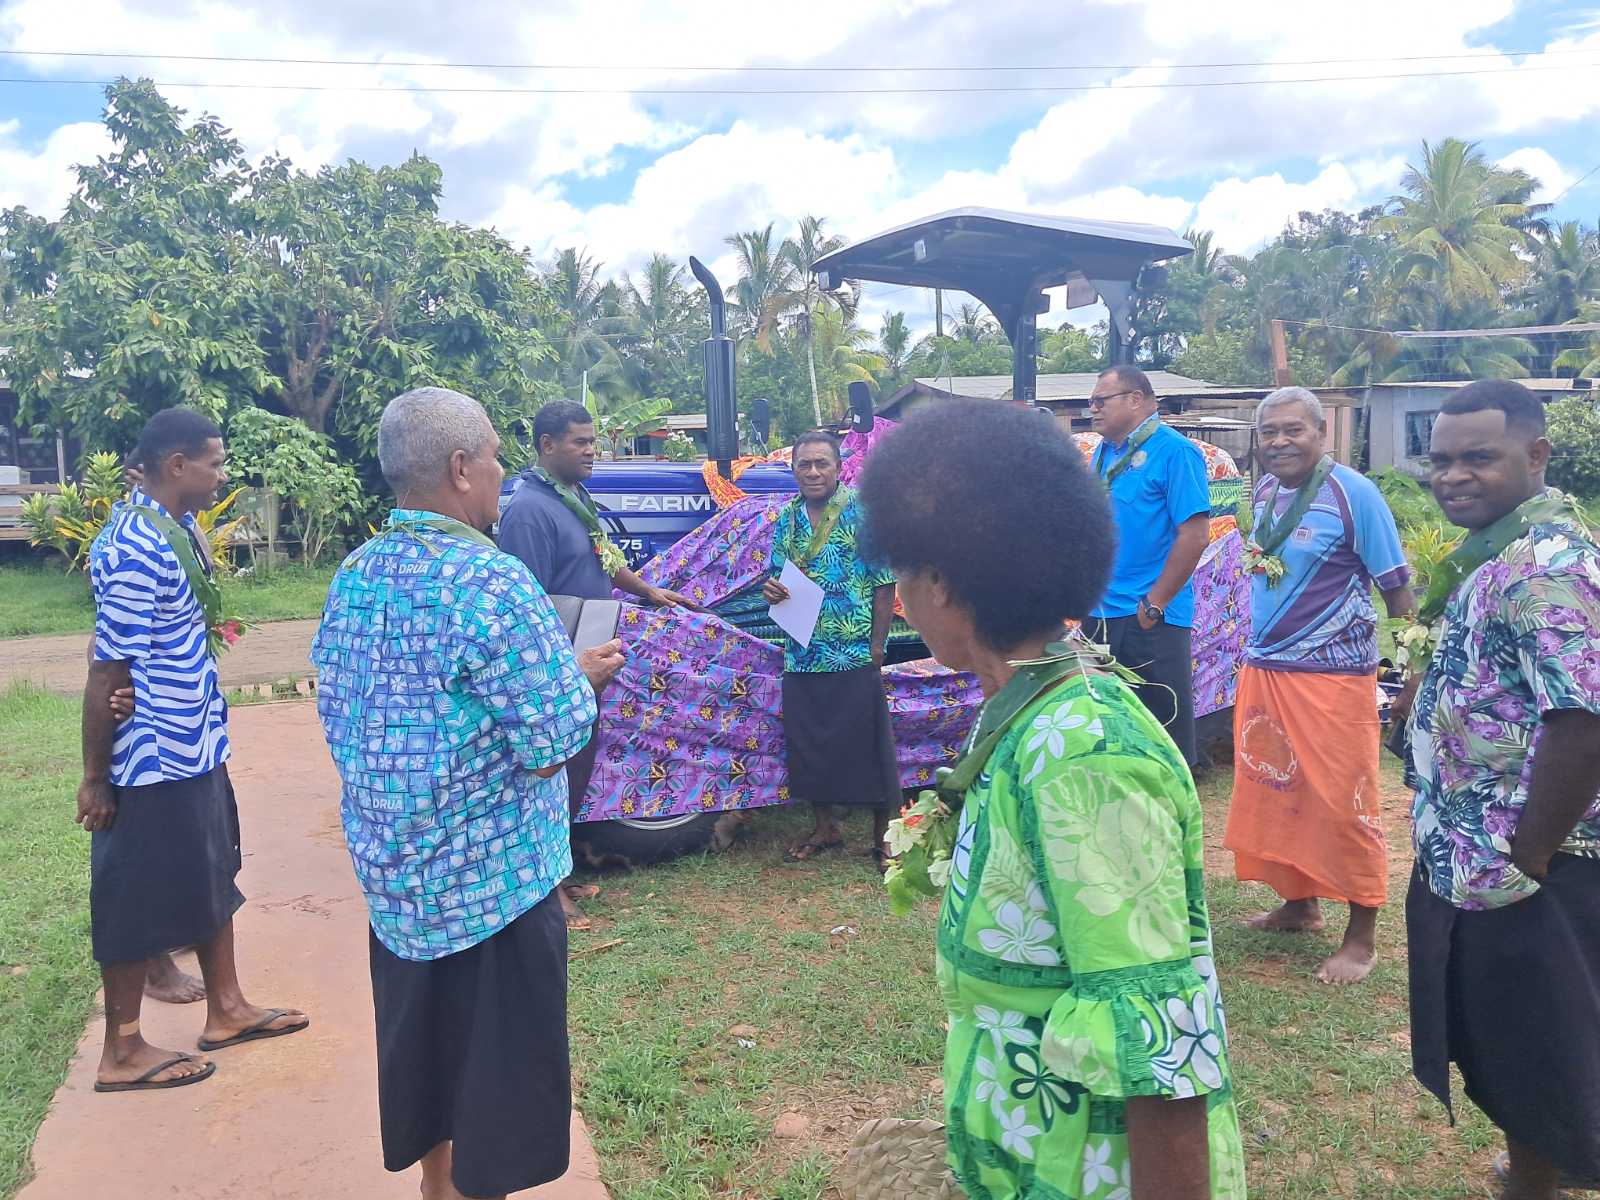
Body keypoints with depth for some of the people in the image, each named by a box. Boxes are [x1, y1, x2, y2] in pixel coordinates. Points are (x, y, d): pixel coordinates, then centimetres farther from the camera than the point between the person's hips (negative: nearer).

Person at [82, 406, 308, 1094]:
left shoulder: (176, 527, 6)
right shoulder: (137, 550, -24)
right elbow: (106, 676, -21)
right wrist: (95, 778, -15)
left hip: (194, 746, 9)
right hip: (156, 759, -9)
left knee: (210, 879, 20)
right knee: (140, 902, 6)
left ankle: (225, 1009, 36)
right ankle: (122, 1053, 23)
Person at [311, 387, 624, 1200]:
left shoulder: (353, 577, 2)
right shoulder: (494, 583, -23)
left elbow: (336, 717, 12)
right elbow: (550, 752, -22)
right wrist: (582, 677, -3)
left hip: (390, 876, 8)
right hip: (492, 882, -8)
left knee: (424, 1060, 25)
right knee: (492, 1095, 10)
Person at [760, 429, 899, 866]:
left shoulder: (862, 511, -7)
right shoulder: (787, 516, 9)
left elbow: (884, 583, -8)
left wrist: (877, 645, -12)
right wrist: (771, 589, -6)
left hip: (855, 657, -5)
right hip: (800, 655, 5)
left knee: (866, 747, 3)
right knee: (807, 746, 12)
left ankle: (882, 838, 18)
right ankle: (826, 828, 31)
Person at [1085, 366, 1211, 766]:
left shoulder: (1174, 452, -8)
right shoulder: (1102, 454, 14)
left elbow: (1194, 534, -15)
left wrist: (1153, 604, -16)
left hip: (1151, 619, -7)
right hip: (1101, 615, 8)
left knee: (1163, 730, 1)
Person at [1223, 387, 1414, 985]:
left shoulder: (1352, 492, -12)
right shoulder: (1264, 491, 8)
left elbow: (1396, 586, -9)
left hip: (1332, 673, -7)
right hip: (1262, 668, 7)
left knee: (1344, 803, 1)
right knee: (1273, 793, 15)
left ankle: (1362, 936, 16)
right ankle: (1299, 904, 34)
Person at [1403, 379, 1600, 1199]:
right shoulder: (1501, 553, 9)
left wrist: (1528, 859, -22)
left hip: (1509, 866, -10)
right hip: (1471, 855, 10)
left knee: (1529, 1050, 9)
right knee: (1500, 1040, 24)